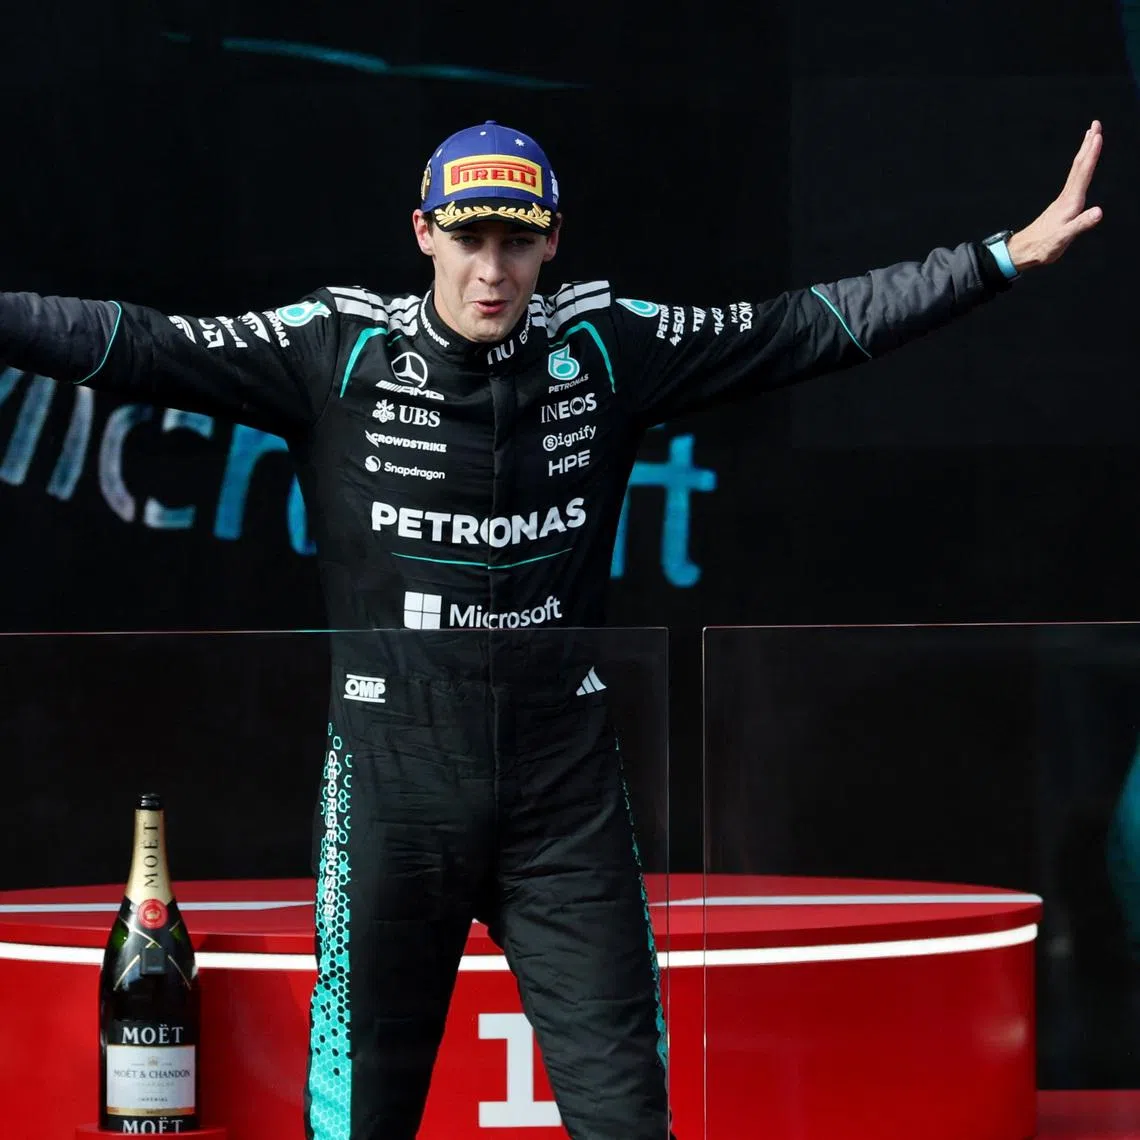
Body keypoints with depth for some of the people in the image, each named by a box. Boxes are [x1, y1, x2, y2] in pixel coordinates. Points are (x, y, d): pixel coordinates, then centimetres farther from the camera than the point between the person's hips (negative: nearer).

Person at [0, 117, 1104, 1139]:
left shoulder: (606, 345, 2)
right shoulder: (339, 348, -4)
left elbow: (806, 328, 5)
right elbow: (147, 347, -11)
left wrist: (1005, 259, 2)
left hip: (565, 785, 2)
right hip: (392, 784, -2)